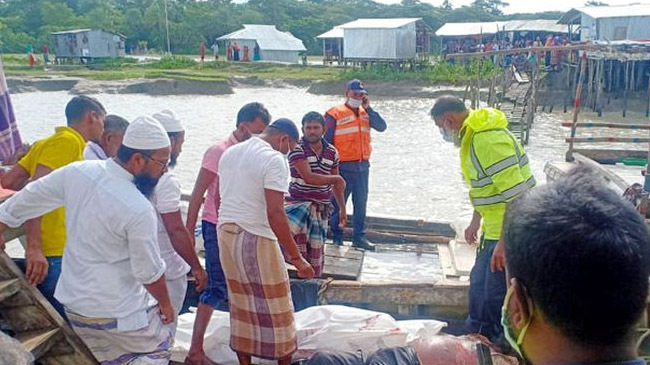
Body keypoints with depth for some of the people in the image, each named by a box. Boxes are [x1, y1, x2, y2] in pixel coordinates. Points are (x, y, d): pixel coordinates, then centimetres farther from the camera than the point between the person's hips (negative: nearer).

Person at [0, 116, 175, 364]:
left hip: (74, 303, 7)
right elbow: (149, 272, -16)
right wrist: (165, 303, 2)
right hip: (120, 312, -7)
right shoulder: (139, 210, -26)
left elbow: (25, 201, 5)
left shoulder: (76, 172, -9)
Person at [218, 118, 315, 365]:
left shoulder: (229, 153, 11)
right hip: (255, 238, -8)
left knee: (241, 306, 17)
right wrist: (296, 257, -17)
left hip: (226, 234, 8)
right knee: (275, 309, 7)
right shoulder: (274, 159, -14)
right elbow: (275, 214, -21)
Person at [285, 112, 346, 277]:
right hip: (299, 202, -5)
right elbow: (308, 178, -19)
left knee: (316, 254, 9)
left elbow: (336, 184, 19)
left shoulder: (332, 152, 9)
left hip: (321, 208, 5)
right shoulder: (297, 149, -9)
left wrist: (342, 208, 20)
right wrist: (337, 178, -6)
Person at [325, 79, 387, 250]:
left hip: (363, 166, 6)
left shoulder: (366, 113, 12)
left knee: (361, 202, 11)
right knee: (338, 202, 3)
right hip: (343, 166, -5)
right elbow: (327, 141, -5)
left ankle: (359, 237, 22)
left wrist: (368, 108, -7)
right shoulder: (335, 114, -4)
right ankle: (337, 237, 14)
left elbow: (382, 126, -3)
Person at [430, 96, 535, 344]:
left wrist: (504, 242, -27)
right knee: (478, 283, 22)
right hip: (494, 229, 11)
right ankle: (475, 335, 40)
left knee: (496, 294, -3)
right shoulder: (473, 137, 9)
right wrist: (475, 222, 28)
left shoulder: (489, 140, -25)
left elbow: (517, 196, -28)